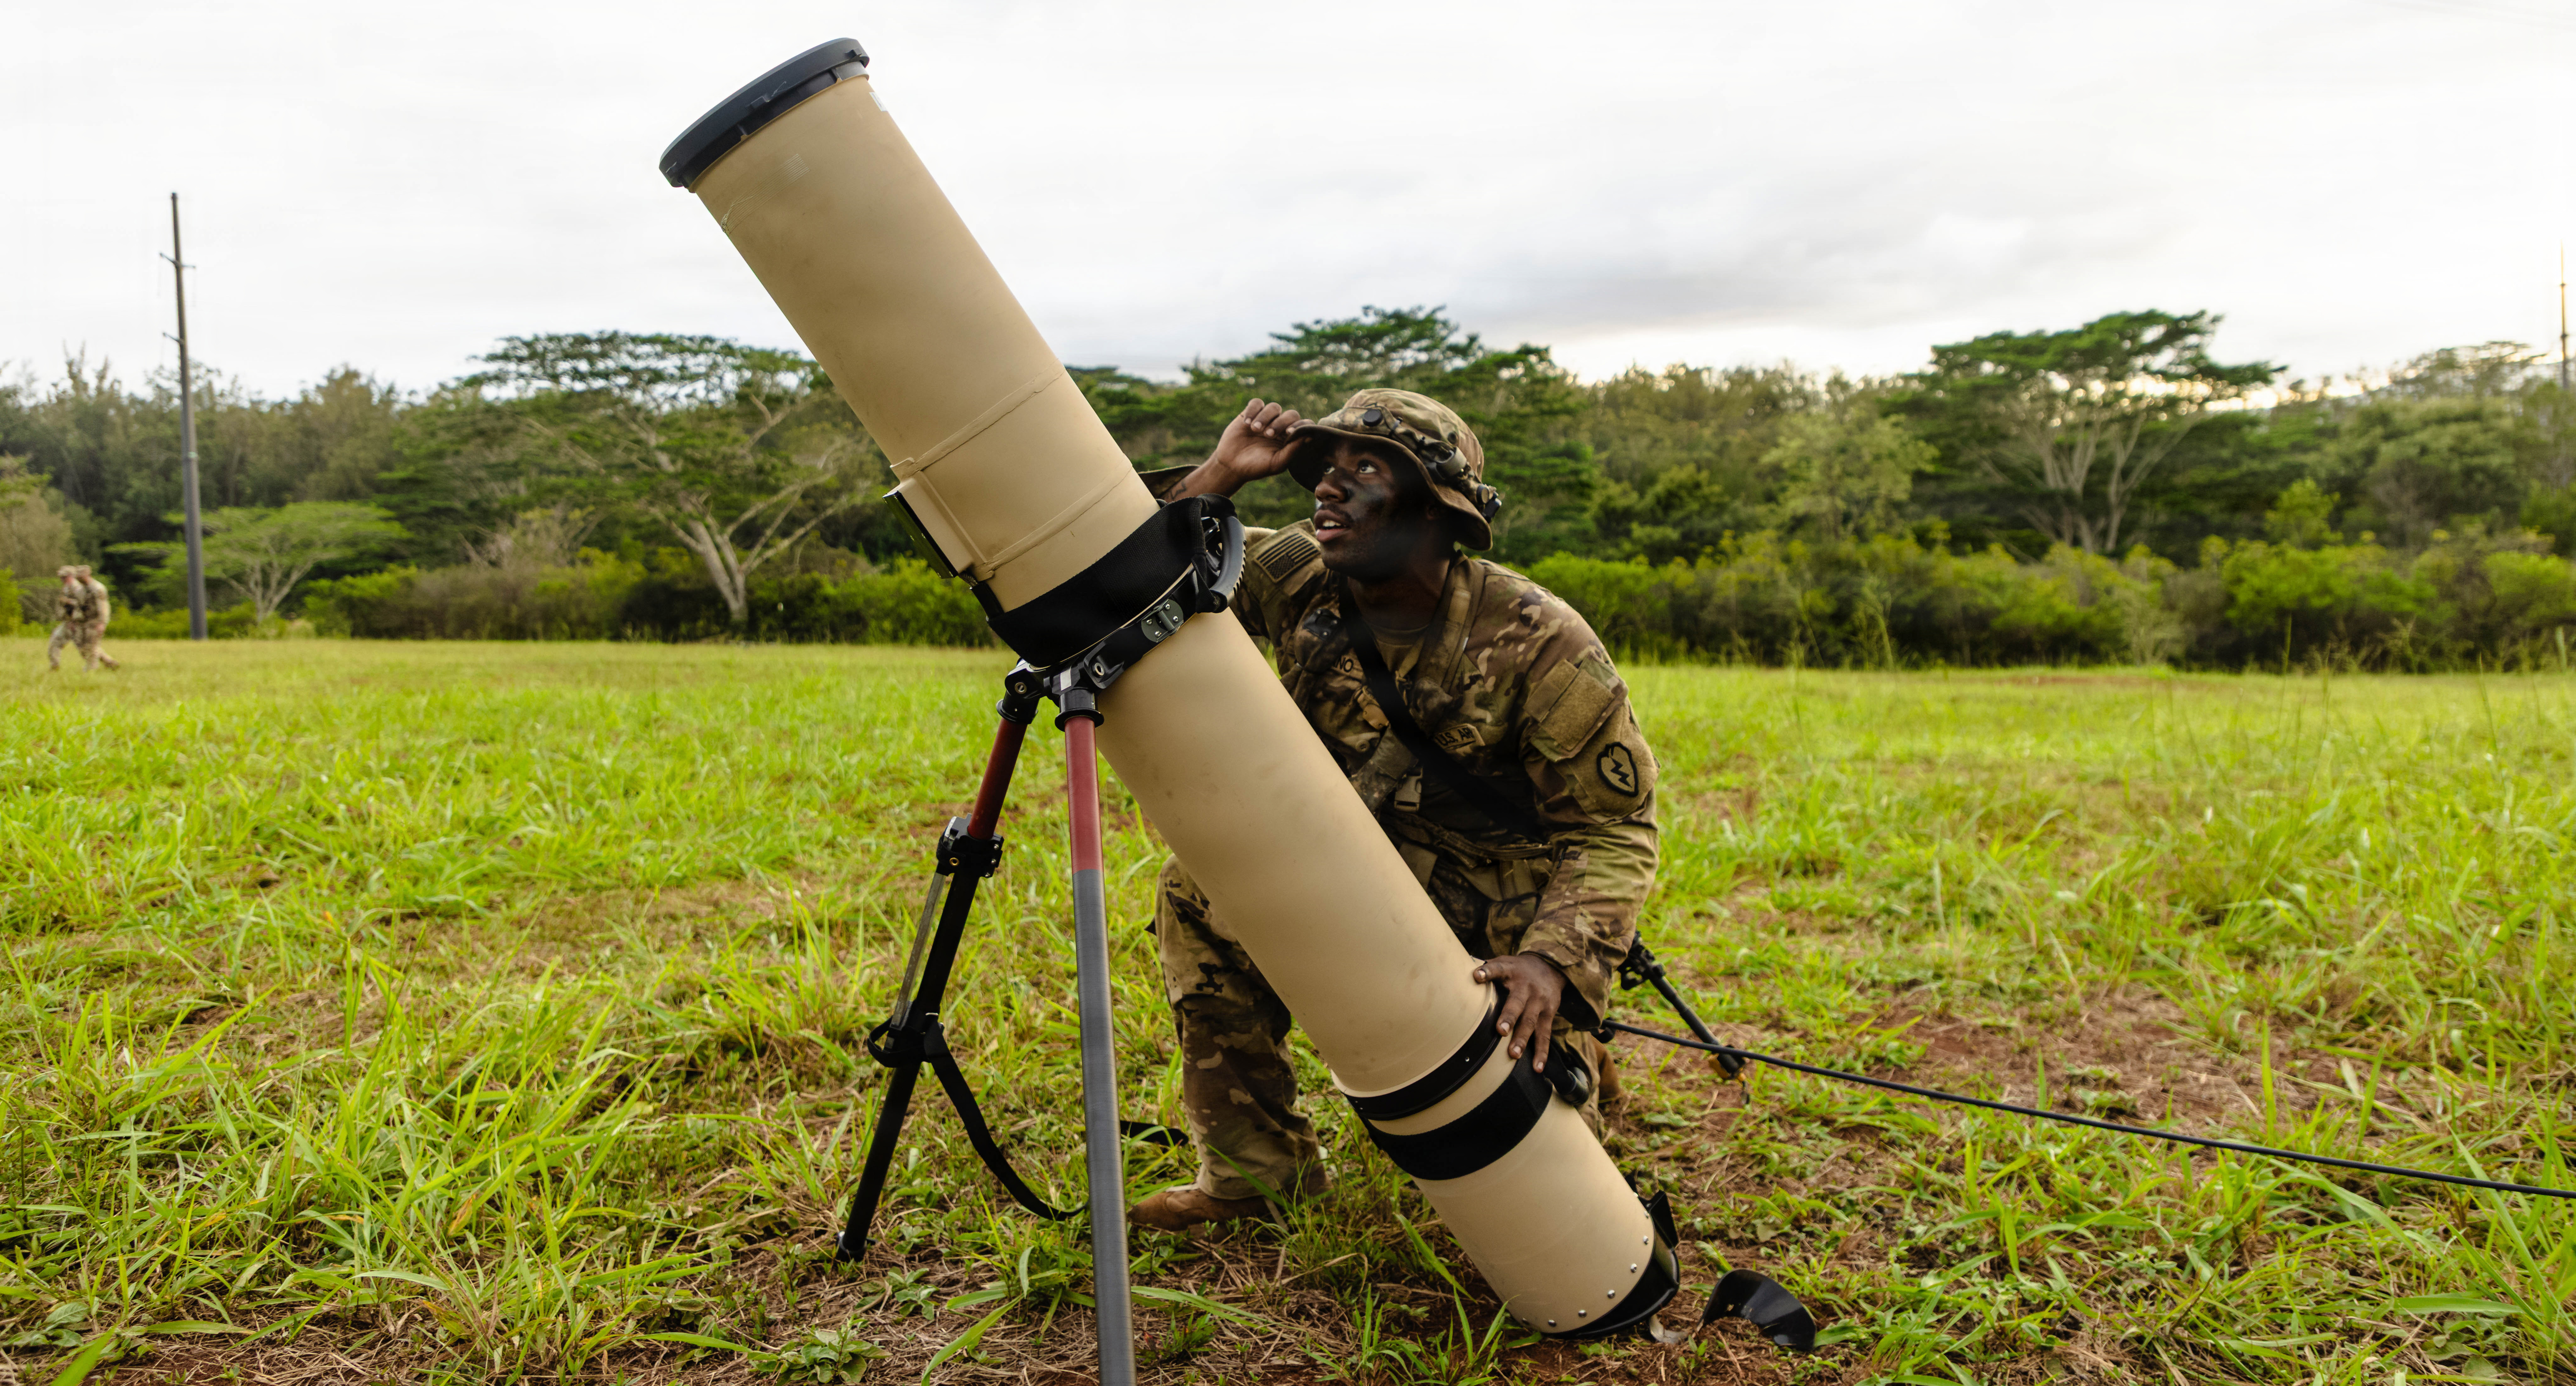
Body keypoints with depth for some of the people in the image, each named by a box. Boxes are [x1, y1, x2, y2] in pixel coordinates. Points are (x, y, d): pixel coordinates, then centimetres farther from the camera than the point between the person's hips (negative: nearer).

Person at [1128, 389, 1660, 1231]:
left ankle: (1573, 1061, 24)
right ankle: (1255, 1172, 0)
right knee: (1199, 892, -15)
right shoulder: (1300, 578, -9)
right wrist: (1218, 478, -21)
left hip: (1496, 932, -4)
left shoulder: (1538, 645, -23)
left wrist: (1554, 959, -33)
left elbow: (1615, 829, -18)